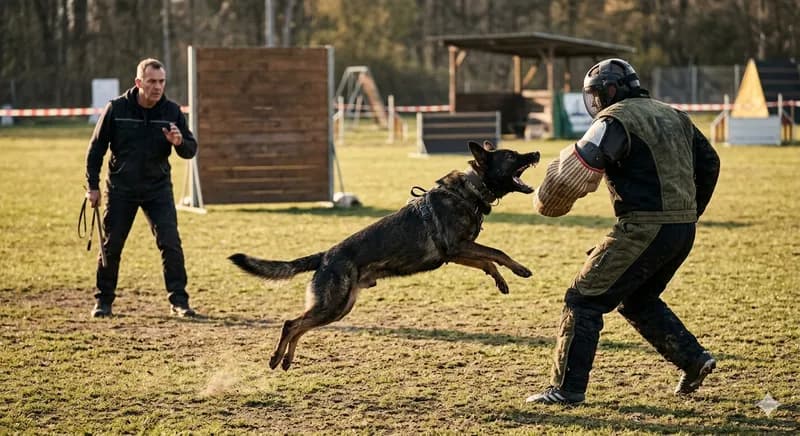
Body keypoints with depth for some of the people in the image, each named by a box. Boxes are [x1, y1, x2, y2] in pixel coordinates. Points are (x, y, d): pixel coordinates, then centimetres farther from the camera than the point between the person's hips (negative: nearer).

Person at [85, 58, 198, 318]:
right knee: (111, 246, 6)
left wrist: (179, 142, -25)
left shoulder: (171, 111, -5)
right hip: (121, 189, 0)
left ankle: (179, 300, -4)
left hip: (158, 189, 1)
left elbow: (191, 151, -2)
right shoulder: (116, 109, -9)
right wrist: (93, 186, -3)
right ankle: (104, 300, 21)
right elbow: (96, 148, -1)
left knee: (170, 243, -10)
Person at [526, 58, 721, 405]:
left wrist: (545, 201, 2)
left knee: (584, 301, -1)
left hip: (644, 229, -8)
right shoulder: (673, 116, 17)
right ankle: (693, 358, 20)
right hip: (684, 231, 8)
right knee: (638, 300, 27)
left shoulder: (615, 120, -8)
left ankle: (567, 388, -2)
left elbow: (575, 170, -16)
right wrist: (689, 212, 27)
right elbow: (709, 163, 21)